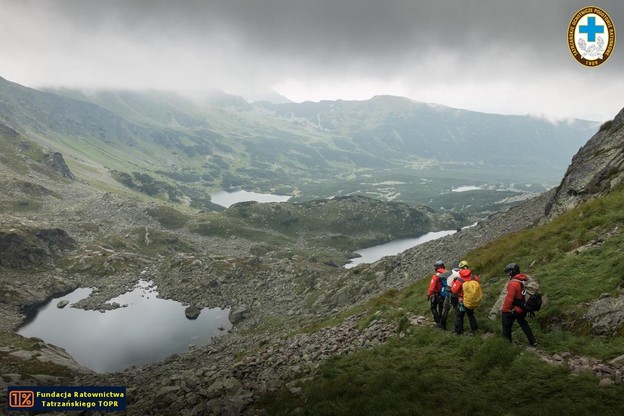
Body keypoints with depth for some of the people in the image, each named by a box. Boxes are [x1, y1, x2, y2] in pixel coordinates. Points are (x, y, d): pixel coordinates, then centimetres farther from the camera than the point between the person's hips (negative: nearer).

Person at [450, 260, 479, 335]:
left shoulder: (459, 279, -23)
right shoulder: (473, 277, -12)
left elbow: (454, 290, -17)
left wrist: (454, 281, -5)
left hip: (463, 301, -4)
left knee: (459, 316, 11)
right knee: (471, 314, 24)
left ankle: (459, 331, 15)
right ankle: (474, 329, 29)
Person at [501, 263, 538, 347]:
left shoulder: (513, 283, -29)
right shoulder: (525, 279, -3)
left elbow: (509, 299, -27)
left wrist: (504, 310, -14)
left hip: (514, 310, -8)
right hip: (523, 309, 8)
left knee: (506, 325, 10)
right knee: (523, 323, 28)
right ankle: (533, 341, 32)